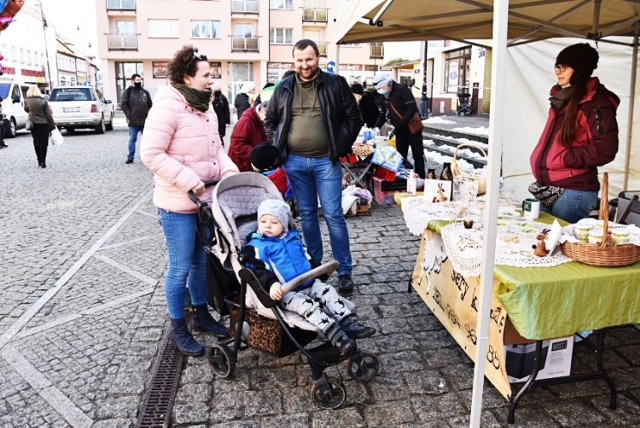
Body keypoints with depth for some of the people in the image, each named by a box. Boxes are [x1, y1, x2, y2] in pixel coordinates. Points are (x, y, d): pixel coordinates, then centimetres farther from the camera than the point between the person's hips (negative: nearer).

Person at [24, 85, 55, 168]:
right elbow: (48, 114, -9)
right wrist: (52, 125, -3)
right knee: (43, 143, 1)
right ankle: (43, 161, -3)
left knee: (36, 142, 14)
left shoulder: (27, 101, -4)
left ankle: (39, 160, 20)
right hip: (44, 124, -3)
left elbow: (26, 110, 14)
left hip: (33, 124, 3)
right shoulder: (43, 101, -12)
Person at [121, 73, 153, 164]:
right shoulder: (128, 92, 0)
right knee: (132, 139, 5)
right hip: (133, 122, -2)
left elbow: (150, 105, 13)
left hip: (145, 121, 2)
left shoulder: (145, 92, 9)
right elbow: (123, 105, -3)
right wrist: (129, 116, -9)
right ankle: (130, 157, 13)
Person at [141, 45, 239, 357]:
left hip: (206, 200, 8)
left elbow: (216, 148, 18)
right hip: (178, 204, -8)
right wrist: (188, 180, -24)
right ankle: (178, 328, 20)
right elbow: (151, 154, -21)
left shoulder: (205, 107, 11)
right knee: (180, 268, 3)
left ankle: (201, 313, 36)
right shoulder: (167, 107, -17)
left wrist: (229, 170, 0)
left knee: (202, 261, 19)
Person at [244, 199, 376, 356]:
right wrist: (272, 284, -32)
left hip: (309, 283, 7)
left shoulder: (293, 237, 17)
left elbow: (308, 257, 29)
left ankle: (350, 324, -18)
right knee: (305, 304, -30)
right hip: (286, 292, -7)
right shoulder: (256, 246, -3)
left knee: (328, 291, -12)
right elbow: (259, 270, -15)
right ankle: (335, 335, -38)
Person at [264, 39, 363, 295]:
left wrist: (341, 147, -5)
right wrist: (277, 148, 6)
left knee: (333, 215, -2)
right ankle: (315, 264, 24)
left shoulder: (335, 84, 0)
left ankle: (344, 271, 7)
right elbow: (270, 121, 17)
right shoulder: (284, 88, 7)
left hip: (326, 161, -3)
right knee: (307, 214, 11)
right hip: (294, 161, 3)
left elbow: (354, 118, 2)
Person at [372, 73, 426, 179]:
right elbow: (383, 114, 19)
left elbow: (412, 108, -22)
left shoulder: (402, 89, -15)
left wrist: (398, 126, -25)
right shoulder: (385, 96, 8)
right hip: (400, 131, 7)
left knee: (418, 155, 0)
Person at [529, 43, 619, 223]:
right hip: (548, 189, 8)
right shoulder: (562, 99, 15)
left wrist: (565, 158, -15)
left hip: (573, 192, -8)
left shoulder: (596, 103, -11)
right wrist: (539, 163, 11)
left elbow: (605, 150, -19)